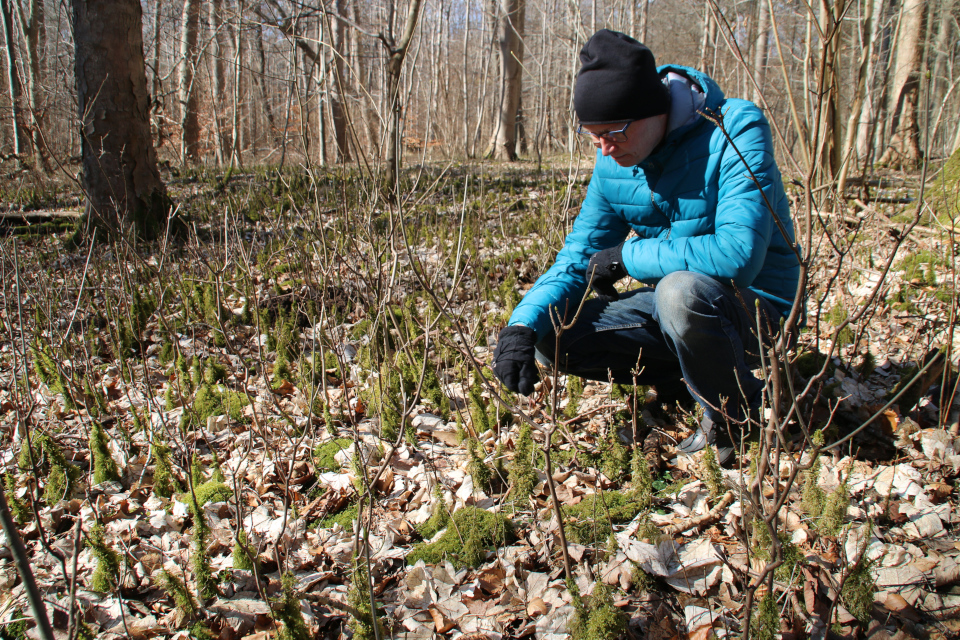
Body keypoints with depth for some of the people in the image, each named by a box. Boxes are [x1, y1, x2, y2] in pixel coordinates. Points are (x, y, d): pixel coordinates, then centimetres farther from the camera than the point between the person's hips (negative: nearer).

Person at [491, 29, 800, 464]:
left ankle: (738, 416, -10)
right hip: (672, 304, 6)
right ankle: (689, 375, 6)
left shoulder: (736, 132, -22)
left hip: (756, 310, -6)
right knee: (549, 337, -7)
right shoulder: (613, 161, -3)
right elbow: (577, 260, 0)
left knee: (680, 290, -39)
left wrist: (625, 257, -22)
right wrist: (522, 323, -19)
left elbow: (737, 256, -34)